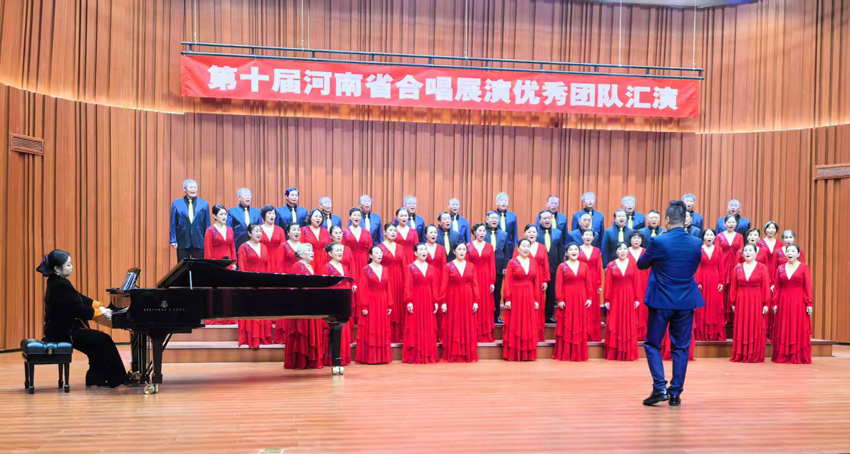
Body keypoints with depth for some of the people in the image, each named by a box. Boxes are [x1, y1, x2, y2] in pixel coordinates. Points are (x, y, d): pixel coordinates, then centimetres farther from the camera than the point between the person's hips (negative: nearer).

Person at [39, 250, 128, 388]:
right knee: (103, 340, -7)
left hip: (63, 328, 10)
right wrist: (102, 313, -12)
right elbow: (79, 309, -23)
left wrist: (100, 307, 3)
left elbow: (80, 299, 14)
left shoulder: (57, 282, 11)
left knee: (98, 343, 11)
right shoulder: (60, 286, -21)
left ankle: (96, 379, 13)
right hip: (63, 332, -10)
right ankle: (115, 379, 2)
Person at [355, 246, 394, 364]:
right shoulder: (366, 270, -3)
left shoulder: (384, 270, 11)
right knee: (369, 331, -2)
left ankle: (382, 356, 12)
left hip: (383, 304, 5)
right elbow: (362, 289, -8)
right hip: (370, 303, -5)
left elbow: (388, 289, 9)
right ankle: (369, 357, 4)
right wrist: (363, 307, -14)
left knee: (382, 331, 6)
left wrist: (389, 305, 5)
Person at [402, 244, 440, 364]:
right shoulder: (410, 267, 0)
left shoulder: (431, 268, 12)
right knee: (414, 328, -3)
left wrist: (435, 302, 2)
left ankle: (428, 356, 10)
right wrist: (408, 301, -15)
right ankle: (413, 356, 2)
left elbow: (434, 286, 9)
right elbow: (407, 286, -7)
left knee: (429, 328, 4)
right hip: (415, 301, -4)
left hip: (428, 301, 4)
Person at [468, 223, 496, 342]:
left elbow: (492, 265, 4)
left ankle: (486, 335, 8)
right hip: (472, 278, -1)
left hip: (486, 279, 1)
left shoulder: (489, 246, 7)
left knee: (486, 306, 3)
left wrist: (492, 282, -2)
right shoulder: (468, 246, 3)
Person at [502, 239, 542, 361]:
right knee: (515, 325, 1)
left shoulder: (533, 262, 8)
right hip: (516, 296, -4)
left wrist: (537, 300, 3)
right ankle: (513, 353, 7)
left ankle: (528, 353, 13)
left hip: (530, 297, 4)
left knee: (529, 326, 6)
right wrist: (507, 299, -14)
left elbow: (537, 282, 7)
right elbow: (507, 282, -7)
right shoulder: (512, 262, -3)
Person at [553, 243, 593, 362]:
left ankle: (579, 354, 12)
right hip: (567, 299, -2)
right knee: (566, 327, 0)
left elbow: (589, 283, 6)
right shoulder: (562, 266, 1)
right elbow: (558, 284, -4)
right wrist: (560, 300, -11)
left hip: (581, 299, 2)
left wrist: (589, 298, -1)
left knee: (580, 327, 5)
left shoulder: (584, 265, 8)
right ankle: (564, 354, 5)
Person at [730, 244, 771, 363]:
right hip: (741, 302, 2)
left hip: (756, 302, -2)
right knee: (741, 329, 4)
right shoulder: (737, 268, 7)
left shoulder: (762, 267, 0)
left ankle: (755, 356, 6)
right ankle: (740, 355, 9)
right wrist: (733, 303, 1)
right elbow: (733, 287, 6)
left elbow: (766, 287, -3)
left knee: (756, 328, 0)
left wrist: (766, 304, -7)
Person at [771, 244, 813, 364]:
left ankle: (798, 357, 5)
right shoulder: (780, 268, 8)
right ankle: (783, 356, 10)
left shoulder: (804, 268, 1)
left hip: (799, 302, -3)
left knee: (798, 330, -1)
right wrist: (775, 303, 1)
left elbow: (808, 287, -4)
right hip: (783, 302, 3)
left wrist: (809, 304, -9)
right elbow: (777, 288, 7)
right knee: (783, 330, 5)